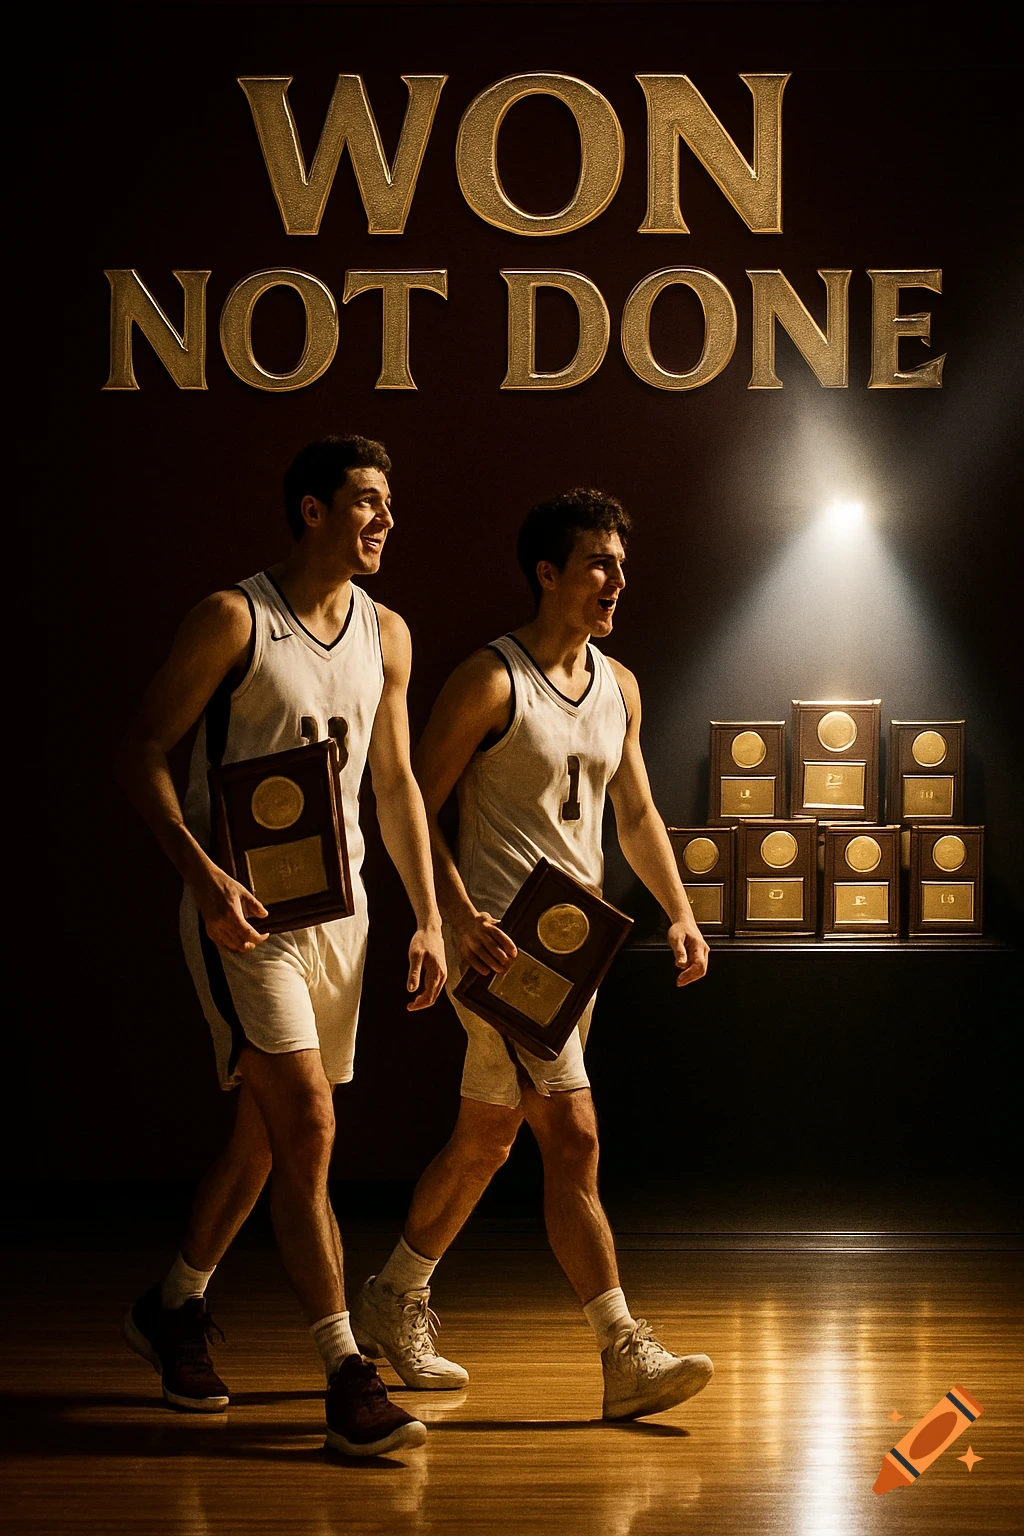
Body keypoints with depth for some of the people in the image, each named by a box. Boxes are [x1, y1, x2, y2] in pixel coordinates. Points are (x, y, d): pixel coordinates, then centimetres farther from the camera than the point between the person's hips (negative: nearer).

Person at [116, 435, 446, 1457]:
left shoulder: (385, 635, 11)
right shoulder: (233, 620, -9)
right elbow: (142, 750, -9)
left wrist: (428, 919, 10)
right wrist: (205, 878, -21)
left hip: (338, 907, 7)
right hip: (243, 910, -7)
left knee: (266, 1133, 14)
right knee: (307, 1127, -14)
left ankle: (173, 1310, 34)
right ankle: (346, 1379, -12)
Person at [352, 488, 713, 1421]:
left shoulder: (619, 688, 13)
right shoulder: (489, 681, -10)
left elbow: (636, 814, 21)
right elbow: (416, 809, -9)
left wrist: (680, 913, 8)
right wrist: (460, 916, -20)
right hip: (500, 941, -8)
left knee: (487, 1140, 16)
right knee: (574, 1135, -14)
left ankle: (396, 1301, 32)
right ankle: (625, 1355, -14)